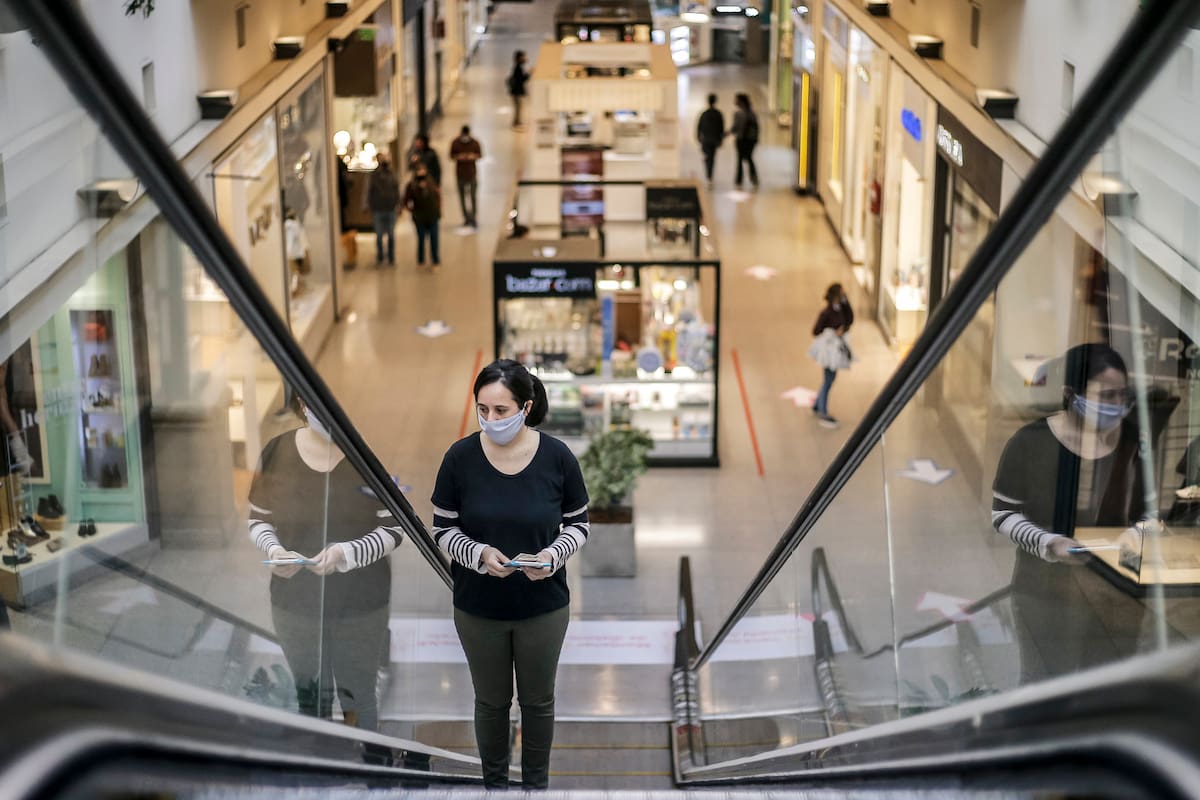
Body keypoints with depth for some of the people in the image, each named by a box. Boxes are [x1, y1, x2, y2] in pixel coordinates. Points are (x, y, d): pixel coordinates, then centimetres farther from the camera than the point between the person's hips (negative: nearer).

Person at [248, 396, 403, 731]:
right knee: (310, 700, 17)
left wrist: (346, 553, -26)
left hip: (361, 606, -2)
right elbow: (258, 519, 5)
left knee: (358, 700, 11)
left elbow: (393, 529, -10)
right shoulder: (278, 452, -7)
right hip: (295, 603, 2)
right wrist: (274, 550, -16)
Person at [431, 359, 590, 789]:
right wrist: (478, 554, -24)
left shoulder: (557, 456, -14)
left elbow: (578, 524, -2)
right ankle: (494, 781, 38)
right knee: (491, 701, 17)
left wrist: (554, 554, -22)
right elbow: (443, 529, -5)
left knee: (537, 700, 17)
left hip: (543, 607, 0)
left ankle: (536, 781, 38)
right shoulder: (460, 457, -13)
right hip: (478, 608, 0)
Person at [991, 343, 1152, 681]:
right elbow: (1003, 513, -5)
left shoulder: (1135, 443, 0)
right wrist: (1047, 543, -21)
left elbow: (1145, 510, 13)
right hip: (1047, 593, -3)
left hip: (1117, 594, 3)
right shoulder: (1031, 441, -11)